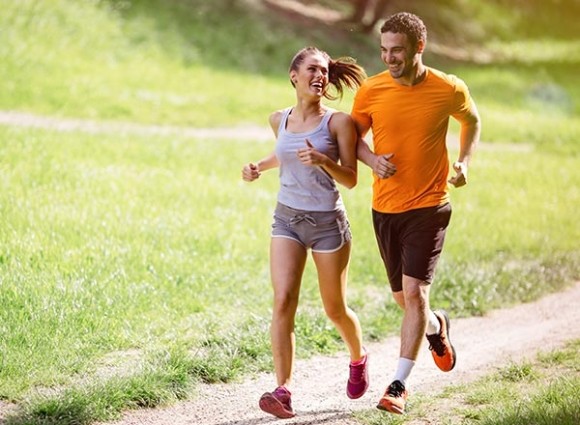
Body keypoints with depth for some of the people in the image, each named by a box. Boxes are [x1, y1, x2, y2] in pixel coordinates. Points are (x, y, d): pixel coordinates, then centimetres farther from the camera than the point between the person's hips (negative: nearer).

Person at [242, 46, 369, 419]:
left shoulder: (338, 122, -10)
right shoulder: (280, 120, 4)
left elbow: (351, 179, -10)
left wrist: (323, 160, -27)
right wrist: (259, 167, 8)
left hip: (328, 223, -3)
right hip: (287, 220, 3)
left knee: (335, 309, 11)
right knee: (283, 302, -14)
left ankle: (359, 359, 43)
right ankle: (284, 391, -18)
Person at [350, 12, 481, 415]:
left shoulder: (449, 90, -7)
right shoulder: (371, 90, -5)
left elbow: (472, 121, 14)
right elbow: (353, 134, 8)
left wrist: (464, 162, -1)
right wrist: (372, 159, -13)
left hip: (428, 206, -3)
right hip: (385, 208, 3)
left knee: (414, 291, -14)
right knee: (403, 298, 14)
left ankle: (399, 385, -8)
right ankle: (436, 326, 49)